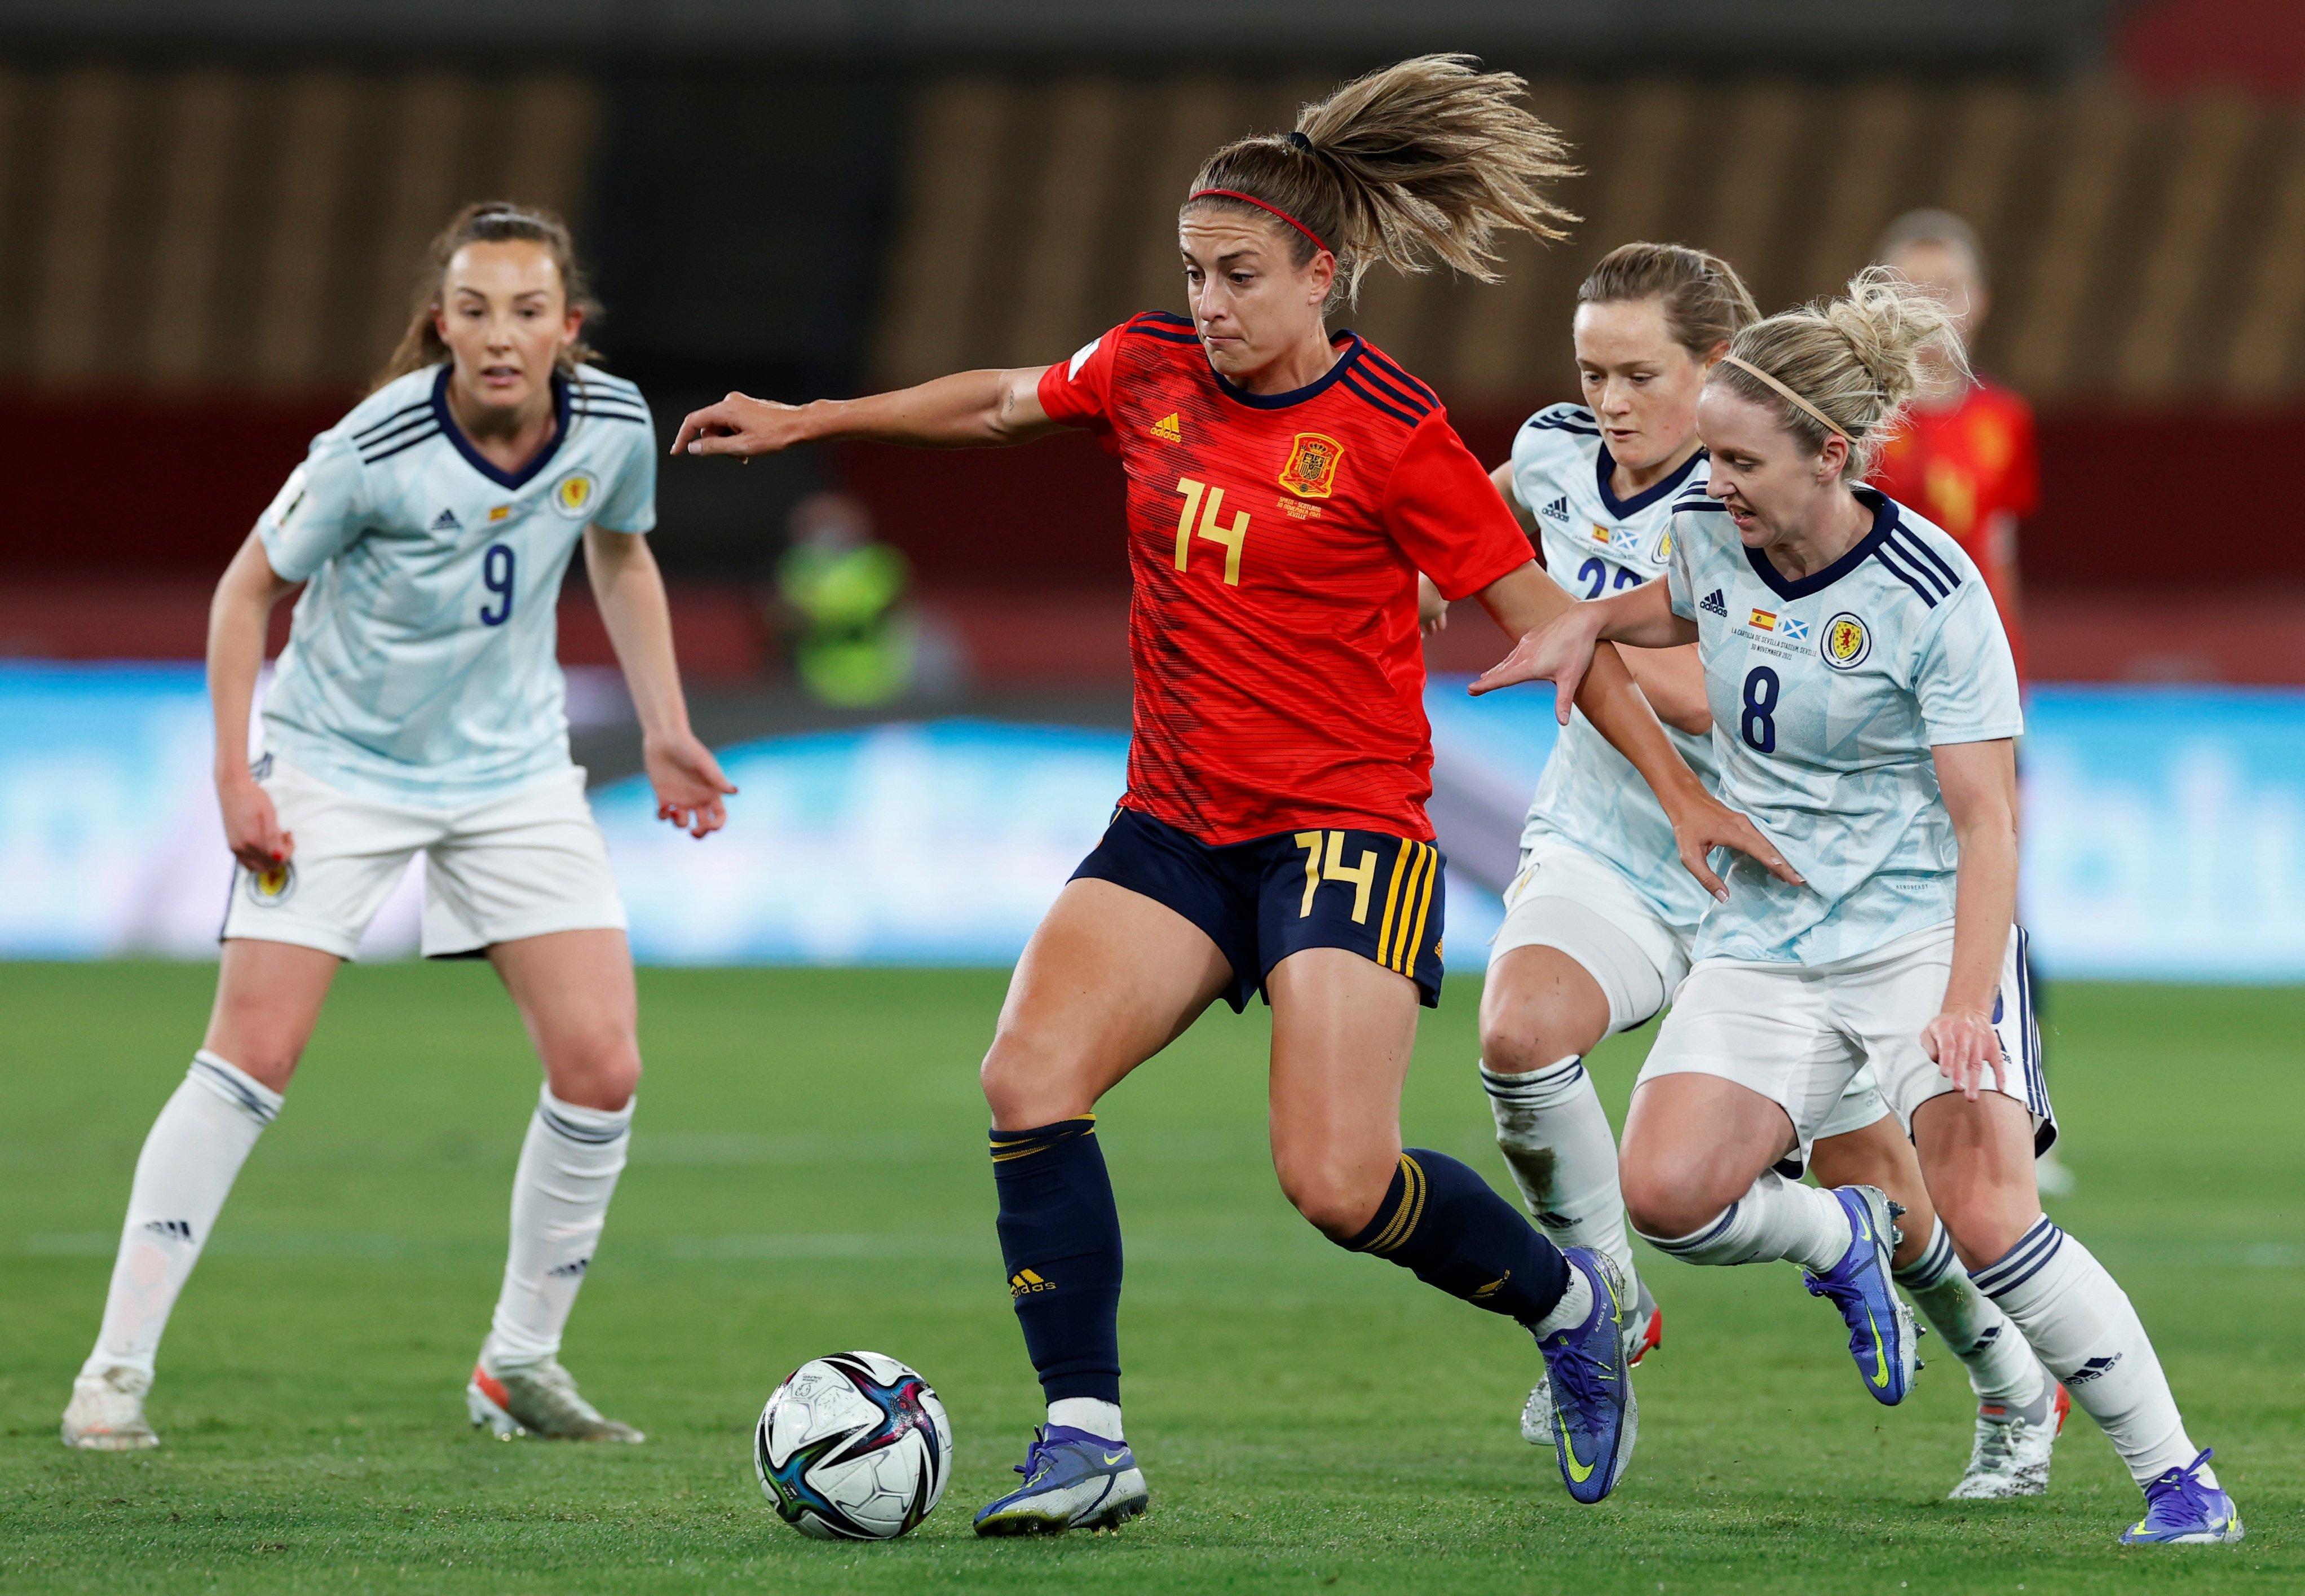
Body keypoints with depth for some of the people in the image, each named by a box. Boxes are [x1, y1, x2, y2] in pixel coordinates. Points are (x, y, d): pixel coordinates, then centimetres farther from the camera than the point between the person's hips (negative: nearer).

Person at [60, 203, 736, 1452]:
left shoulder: (611, 424, -10)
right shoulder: (375, 449, -23)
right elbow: (250, 588, -9)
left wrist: (665, 733, 10)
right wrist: (233, 774, -14)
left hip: (514, 773, 4)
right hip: (338, 767, -4)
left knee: (600, 1070, -6)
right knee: (250, 1057, -12)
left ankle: (520, 1364, 12)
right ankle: (118, 1367, -5)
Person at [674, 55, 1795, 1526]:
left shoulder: (1392, 436, -12)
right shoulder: (1148, 373, 3)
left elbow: (1545, 620, -6)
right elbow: (999, 401, 23)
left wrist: (1678, 789, -6)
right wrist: (804, 421, 27)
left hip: (1348, 826, -6)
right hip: (1177, 824, 6)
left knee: (1338, 1183, -16)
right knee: (1030, 1079, -16)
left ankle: (1572, 1303, 14)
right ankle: (1087, 1445, -10)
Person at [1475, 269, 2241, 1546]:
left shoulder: (1933, 599, -18)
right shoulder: (1709, 535, -1)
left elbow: (1986, 819, -18)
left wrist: (1965, 1005, -30)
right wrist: (1590, 621, 6)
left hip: (1926, 927, -5)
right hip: (1764, 945, 5)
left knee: (1987, 1222, -21)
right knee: (1664, 1191, -17)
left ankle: (2179, 1479, -8)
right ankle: (1836, 1237, 17)